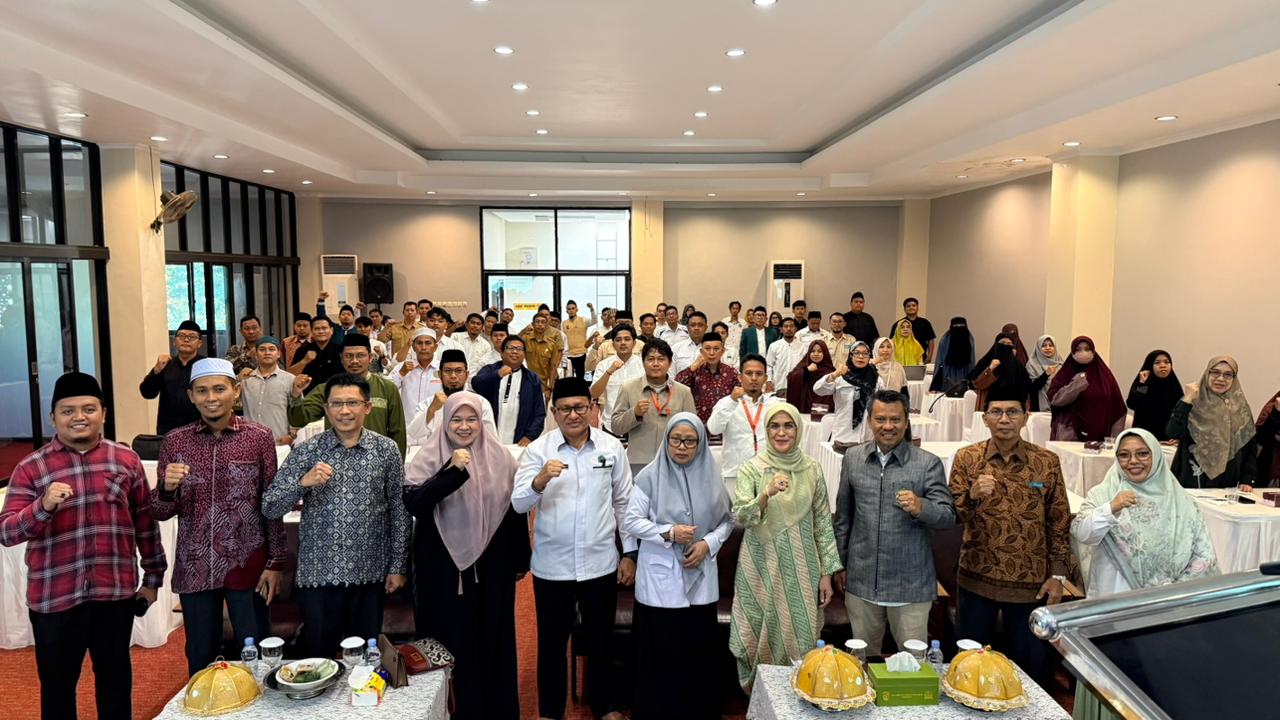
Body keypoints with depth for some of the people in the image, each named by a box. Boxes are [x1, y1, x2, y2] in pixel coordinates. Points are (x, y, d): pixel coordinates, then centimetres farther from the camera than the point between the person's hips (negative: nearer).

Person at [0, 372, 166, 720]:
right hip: (54, 597, -1)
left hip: (116, 591, 1)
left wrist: (153, 576, 9)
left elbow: (145, 521, 7)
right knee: (57, 684, 14)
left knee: (115, 678, 16)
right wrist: (44, 506, -28)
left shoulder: (126, 459, 1)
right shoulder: (30, 467, -3)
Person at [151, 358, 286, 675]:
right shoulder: (175, 441, 1)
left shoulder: (260, 437, -4)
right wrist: (167, 488, -17)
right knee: (201, 660, 14)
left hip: (247, 565, -2)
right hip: (194, 568, 2)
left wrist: (276, 562, -3)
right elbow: (160, 513, 5)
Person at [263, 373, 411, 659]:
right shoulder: (306, 451, -3)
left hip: (370, 573, 1)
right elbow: (270, 509, -4)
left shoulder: (387, 450, -2)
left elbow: (398, 511, 3)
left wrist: (398, 566, 2)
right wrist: (302, 483, -22)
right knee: (317, 657, 12)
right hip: (318, 573, 0)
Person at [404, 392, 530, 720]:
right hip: (443, 567, -2)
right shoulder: (429, 457, -6)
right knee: (448, 639, 5)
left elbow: (517, 509, 7)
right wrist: (451, 471, -31)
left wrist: (521, 559, 11)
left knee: (491, 638, 11)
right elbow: (413, 505, -20)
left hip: (491, 566, 2)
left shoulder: (500, 458, 0)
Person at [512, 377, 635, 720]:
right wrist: (540, 479, -33)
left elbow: (624, 502, 5)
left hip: (600, 563, 1)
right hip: (552, 566, -1)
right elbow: (518, 504, -14)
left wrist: (630, 553, 4)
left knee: (599, 640, 17)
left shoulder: (612, 447, -2)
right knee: (551, 642, 15)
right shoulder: (537, 449, -7)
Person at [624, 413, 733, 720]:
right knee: (659, 655, 4)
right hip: (660, 579, -2)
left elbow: (726, 520, 8)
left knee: (699, 652, 9)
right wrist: (669, 533, -18)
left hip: (700, 578, 3)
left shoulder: (711, 477, 1)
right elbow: (631, 522, -6)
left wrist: (708, 544, -9)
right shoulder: (651, 475, -7)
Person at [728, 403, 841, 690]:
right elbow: (740, 516, -17)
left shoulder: (812, 469, 1)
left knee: (799, 636, 7)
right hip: (762, 568, -1)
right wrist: (767, 493, -34)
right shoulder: (751, 468, -5)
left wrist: (826, 573, 4)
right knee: (761, 635, 7)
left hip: (800, 569, 2)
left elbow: (823, 523, 5)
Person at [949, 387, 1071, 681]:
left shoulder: (1047, 462, -2)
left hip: (1030, 581, 0)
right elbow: (952, 516, -6)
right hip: (977, 578, 0)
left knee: (1028, 663, 12)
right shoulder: (966, 458, -3)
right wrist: (972, 495, -25)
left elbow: (1059, 523, 3)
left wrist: (1058, 574, -1)